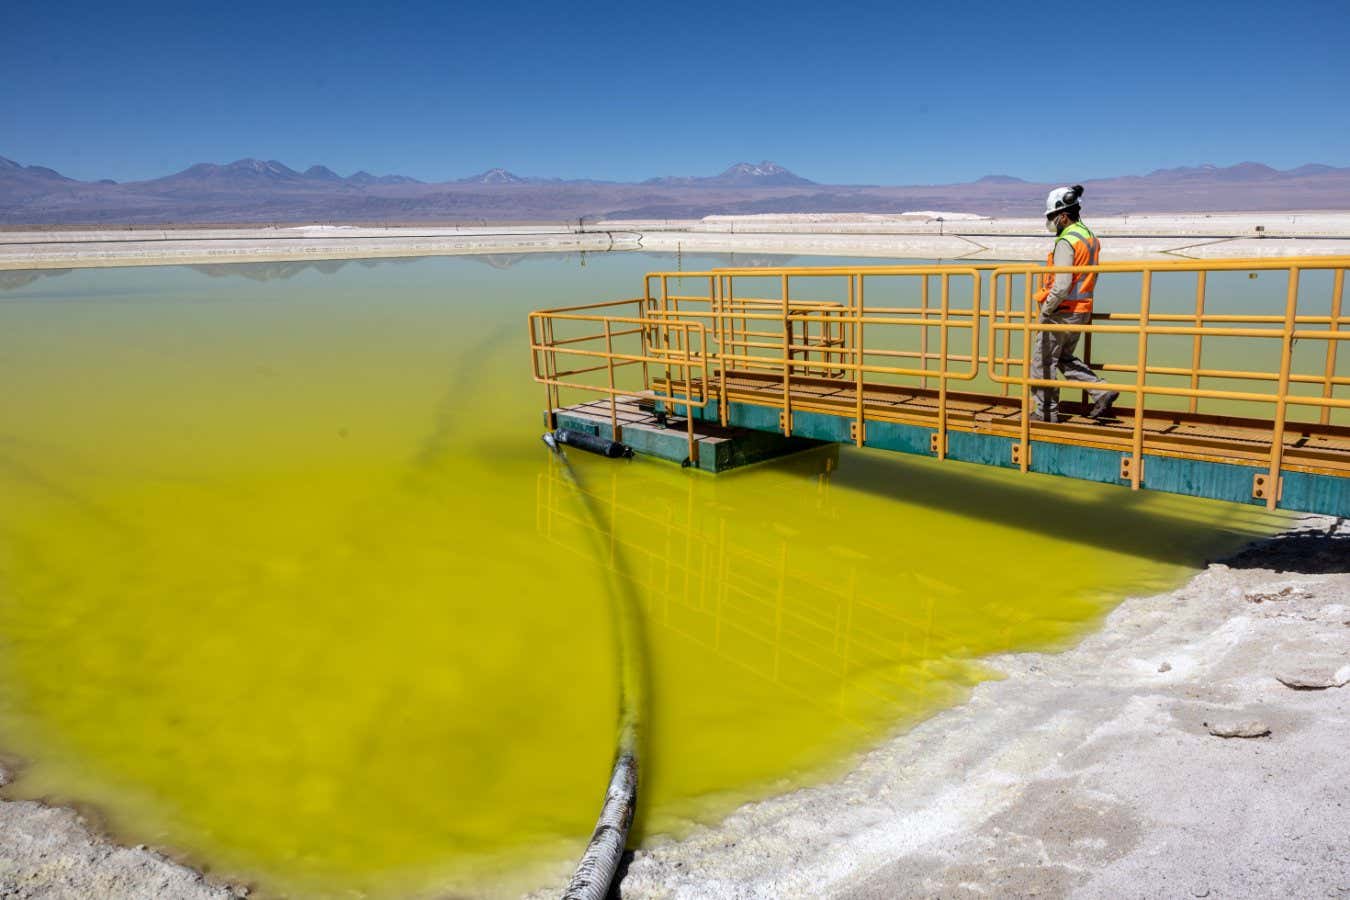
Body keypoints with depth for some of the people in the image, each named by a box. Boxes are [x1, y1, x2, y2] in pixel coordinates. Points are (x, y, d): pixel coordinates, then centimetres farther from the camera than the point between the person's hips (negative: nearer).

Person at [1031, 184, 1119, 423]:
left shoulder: (1066, 242, -19)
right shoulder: (1091, 238, 11)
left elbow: (1061, 285, -25)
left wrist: (1043, 313, -16)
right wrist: (1086, 312, 22)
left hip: (1061, 313, -9)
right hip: (1082, 311, 9)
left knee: (1043, 362, 3)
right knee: (1065, 358, 21)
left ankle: (1046, 413, 9)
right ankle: (1101, 392, 9)